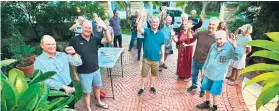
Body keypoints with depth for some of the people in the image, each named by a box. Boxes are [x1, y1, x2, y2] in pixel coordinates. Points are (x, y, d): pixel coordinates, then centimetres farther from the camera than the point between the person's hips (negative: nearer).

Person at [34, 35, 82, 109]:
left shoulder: (62, 55, 5)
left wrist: (73, 54, -16)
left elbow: (78, 63, 3)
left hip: (69, 88, 4)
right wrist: (64, 86, -22)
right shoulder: (39, 61, -8)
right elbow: (46, 80, -16)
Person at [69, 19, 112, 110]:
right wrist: (74, 74, -10)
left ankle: (98, 102, 50)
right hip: (84, 73, -4)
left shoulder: (94, 39, -2)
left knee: (97, 86, 24)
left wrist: (105, 28, -23)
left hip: (96, 70, 5)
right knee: (86, 92, 11)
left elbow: (109, 40, -9)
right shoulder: (74, 40, -14)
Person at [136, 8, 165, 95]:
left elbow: (162, 46, 5)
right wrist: (142, 17, -37)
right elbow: (139, 28, -29)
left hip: (156, 59, 2)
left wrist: (162, 57, 6)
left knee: (154, 74, 19)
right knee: (144, 74, 11)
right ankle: (142, 88, 30)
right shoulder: (147, 31, -8)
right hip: (146, 58, -2)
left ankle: (152, 86, 41)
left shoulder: (161, 34, -1)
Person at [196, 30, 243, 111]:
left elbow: (239, 56, -34)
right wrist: (204, 69, 13)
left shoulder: (229, 48, -17)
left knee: (214, 93, 9)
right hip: (208, 73, 5)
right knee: (207, 89, 19)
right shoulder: (213, 46, -4)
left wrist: (234, 44, -42)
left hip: (218, 76, -4)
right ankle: (207, 103, 42)